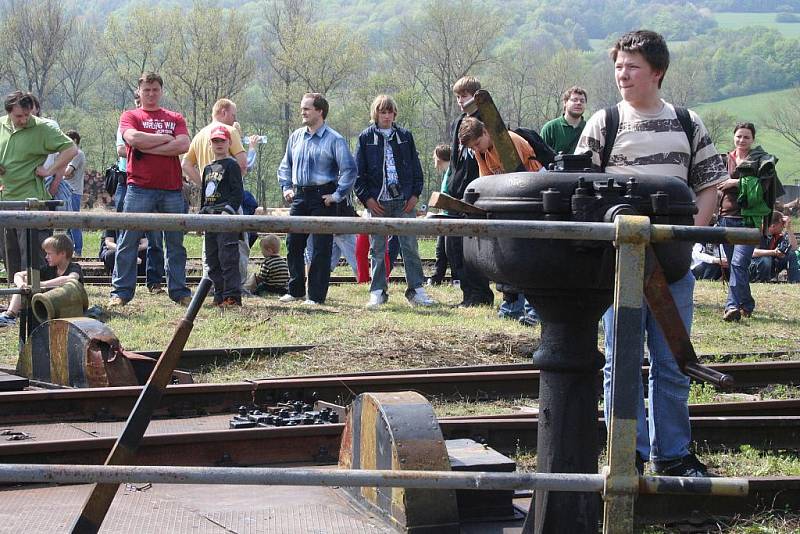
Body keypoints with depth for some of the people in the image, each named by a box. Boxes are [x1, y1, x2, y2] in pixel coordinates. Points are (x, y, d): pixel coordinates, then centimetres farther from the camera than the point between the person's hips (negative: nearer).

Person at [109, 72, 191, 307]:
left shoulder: (175, 118, 15)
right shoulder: (130, 116, 9)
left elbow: (183, 145, -3)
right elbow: (133, 138, -12)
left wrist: (148, 148, -6)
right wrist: (166, 138, -4)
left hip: (172, 188, 2)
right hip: (140, 188, -2)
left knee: (175, 243, 6)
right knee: (129, 241, -3)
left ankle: (180, 291, 13)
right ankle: (121, 291, 1)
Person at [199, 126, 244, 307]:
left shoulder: (232, 165, -3)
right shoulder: (208, 168, 21)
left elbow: (238, 192, -10)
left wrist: (228, 210, -18)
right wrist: (202, 214, 18)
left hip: (227, 217, -8)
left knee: (228, 258, -12)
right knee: (212, 260, 9)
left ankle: (232, 296, -12)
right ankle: (220, 295, 15)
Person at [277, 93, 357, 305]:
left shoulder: (334, 140, -9)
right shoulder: (296, 137, 11)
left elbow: (349, 169, -14)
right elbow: (285, 165, 24)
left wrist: (337, 196, -14)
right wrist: (286, 188, 13)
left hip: (323, 198, -6)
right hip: (299, 198, 6)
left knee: (321, 248, -2)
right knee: (293, 243, 8)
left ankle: (316, 295, 2)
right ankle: (295, 290, 20)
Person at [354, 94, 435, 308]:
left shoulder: (405, 136, 9)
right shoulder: (366, 137, 5)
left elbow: (416, 167, 11)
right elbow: (358, 172, 4)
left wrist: (415, 194, 1)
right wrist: (367, 198, -5)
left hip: (404, 201, 1)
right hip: (377, 202, -1)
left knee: (410, 246, -1)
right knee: (377, 249, 4)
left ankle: (416, 290, 3)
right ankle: (378, 292, 9)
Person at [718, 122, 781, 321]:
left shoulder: (761, 161, 1)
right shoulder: (725, 160, 15)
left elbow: (763, 187, -11)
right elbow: (716, 186, 22)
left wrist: (738, 183, -14)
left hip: (748, 218, -6)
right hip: (726, 217, 6)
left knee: (738, 263, -18)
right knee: (736, 264, 11)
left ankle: (733, 306, -25)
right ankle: (747, 304, 24)